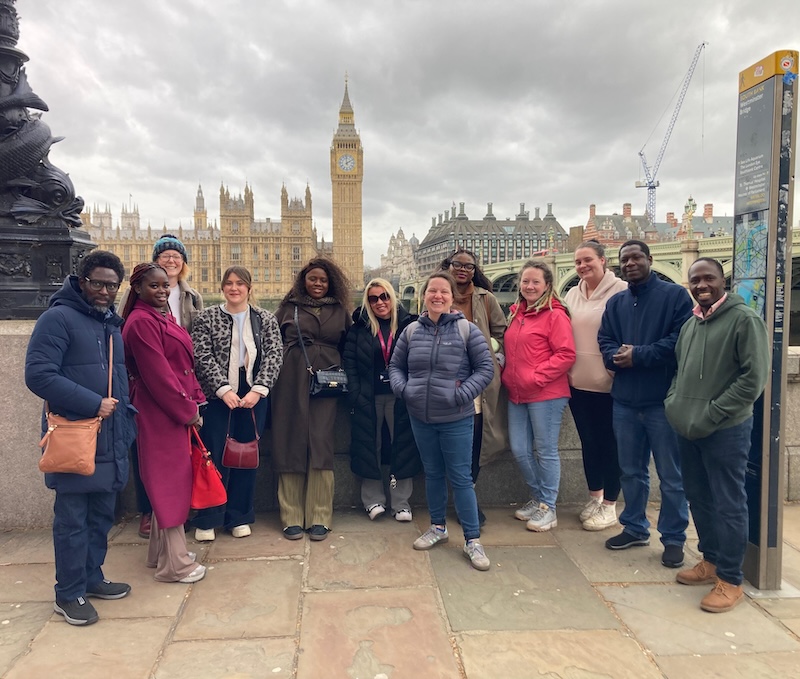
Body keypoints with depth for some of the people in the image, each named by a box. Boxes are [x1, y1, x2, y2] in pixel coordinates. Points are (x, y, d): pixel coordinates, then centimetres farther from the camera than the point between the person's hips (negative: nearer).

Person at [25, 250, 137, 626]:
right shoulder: (58, 318, -9)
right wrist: (92, 403, -19)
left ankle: (92, 577, 32)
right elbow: (38, 375, -18)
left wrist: (125, 417, 11)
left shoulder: (113, 323, 15)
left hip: (111, 439, 7)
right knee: (72, 519, 3)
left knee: (102, 515, 16)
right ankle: (69, 593, 18)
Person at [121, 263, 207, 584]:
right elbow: (158, 375, -20)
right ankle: (175, 564, 9)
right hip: (159, 413, -10)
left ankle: (161, 551, 30)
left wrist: (195, 400, 7)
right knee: (170, 482, -2)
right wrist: (187, 410, -15)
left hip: (177, 410, 10)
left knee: (172, 480, 16)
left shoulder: (162, 317, 15)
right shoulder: (141, 322, -15)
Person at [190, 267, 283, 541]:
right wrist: (223, 389, -16)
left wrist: (258, 389, -15)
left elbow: (274, 355, -3)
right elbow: (202, 357, -6)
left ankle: (239, 517, 22)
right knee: (215, 457, 3)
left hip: (254, 396, 2)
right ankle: (207, 520, 17)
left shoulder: (266, 319, 5)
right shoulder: (206, 318, 1)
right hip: (217, 397, -2)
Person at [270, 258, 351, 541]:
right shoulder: (288, 307, 9)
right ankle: (292, 518, 8)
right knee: (290, 446, 1)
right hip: (291, 383, 0)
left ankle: (319, 518, 5)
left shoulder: (340, 310, 12)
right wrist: (275, 371, -1)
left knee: (321, 447, -3)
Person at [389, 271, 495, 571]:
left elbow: (485, 367, -7)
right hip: (420, 417, 4)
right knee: (432, 473, 19)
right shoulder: (411, 331, 4)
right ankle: (438, 527, 37)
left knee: (460, 477, 2)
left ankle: (472, 540, 14)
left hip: (456, 419, -4)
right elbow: (395, 365, 13)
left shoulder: (467, 329, -8)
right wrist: (402, 389, -4)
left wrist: (463, 394, -16)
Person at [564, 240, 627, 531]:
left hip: (608, 383, -6)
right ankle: (595, 496, 33)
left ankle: (609, 505, 20)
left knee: (609, 443, 7)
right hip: (578, 382, 6)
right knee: (588, 441, 16)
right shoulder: (572, 295, 10)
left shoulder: (621, 291, -9)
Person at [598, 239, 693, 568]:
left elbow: (681, 340, -13)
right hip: (625, 399, 5)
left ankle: (674, 538, 18)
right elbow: (604, 342, 7)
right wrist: (617, 356, -15)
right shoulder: (615, 303, 13)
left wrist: (638, 355, -17)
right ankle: (634, 528, 31)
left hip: (664, 399, -5)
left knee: (671, 475, 5)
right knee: (631, 470, 16)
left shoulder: (675, 295, -3)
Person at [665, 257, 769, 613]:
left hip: (726, 430, -7)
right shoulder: (690, 324, 12)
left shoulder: (744, 319, -10)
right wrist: (675, 403, 3)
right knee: (698, 497, 17)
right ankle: (712, 560, 34)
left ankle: (730, 580, 16)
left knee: (728, 504, 3)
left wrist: (710, 416, -17)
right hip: (688, 429, 7)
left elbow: (754, 378, -15)